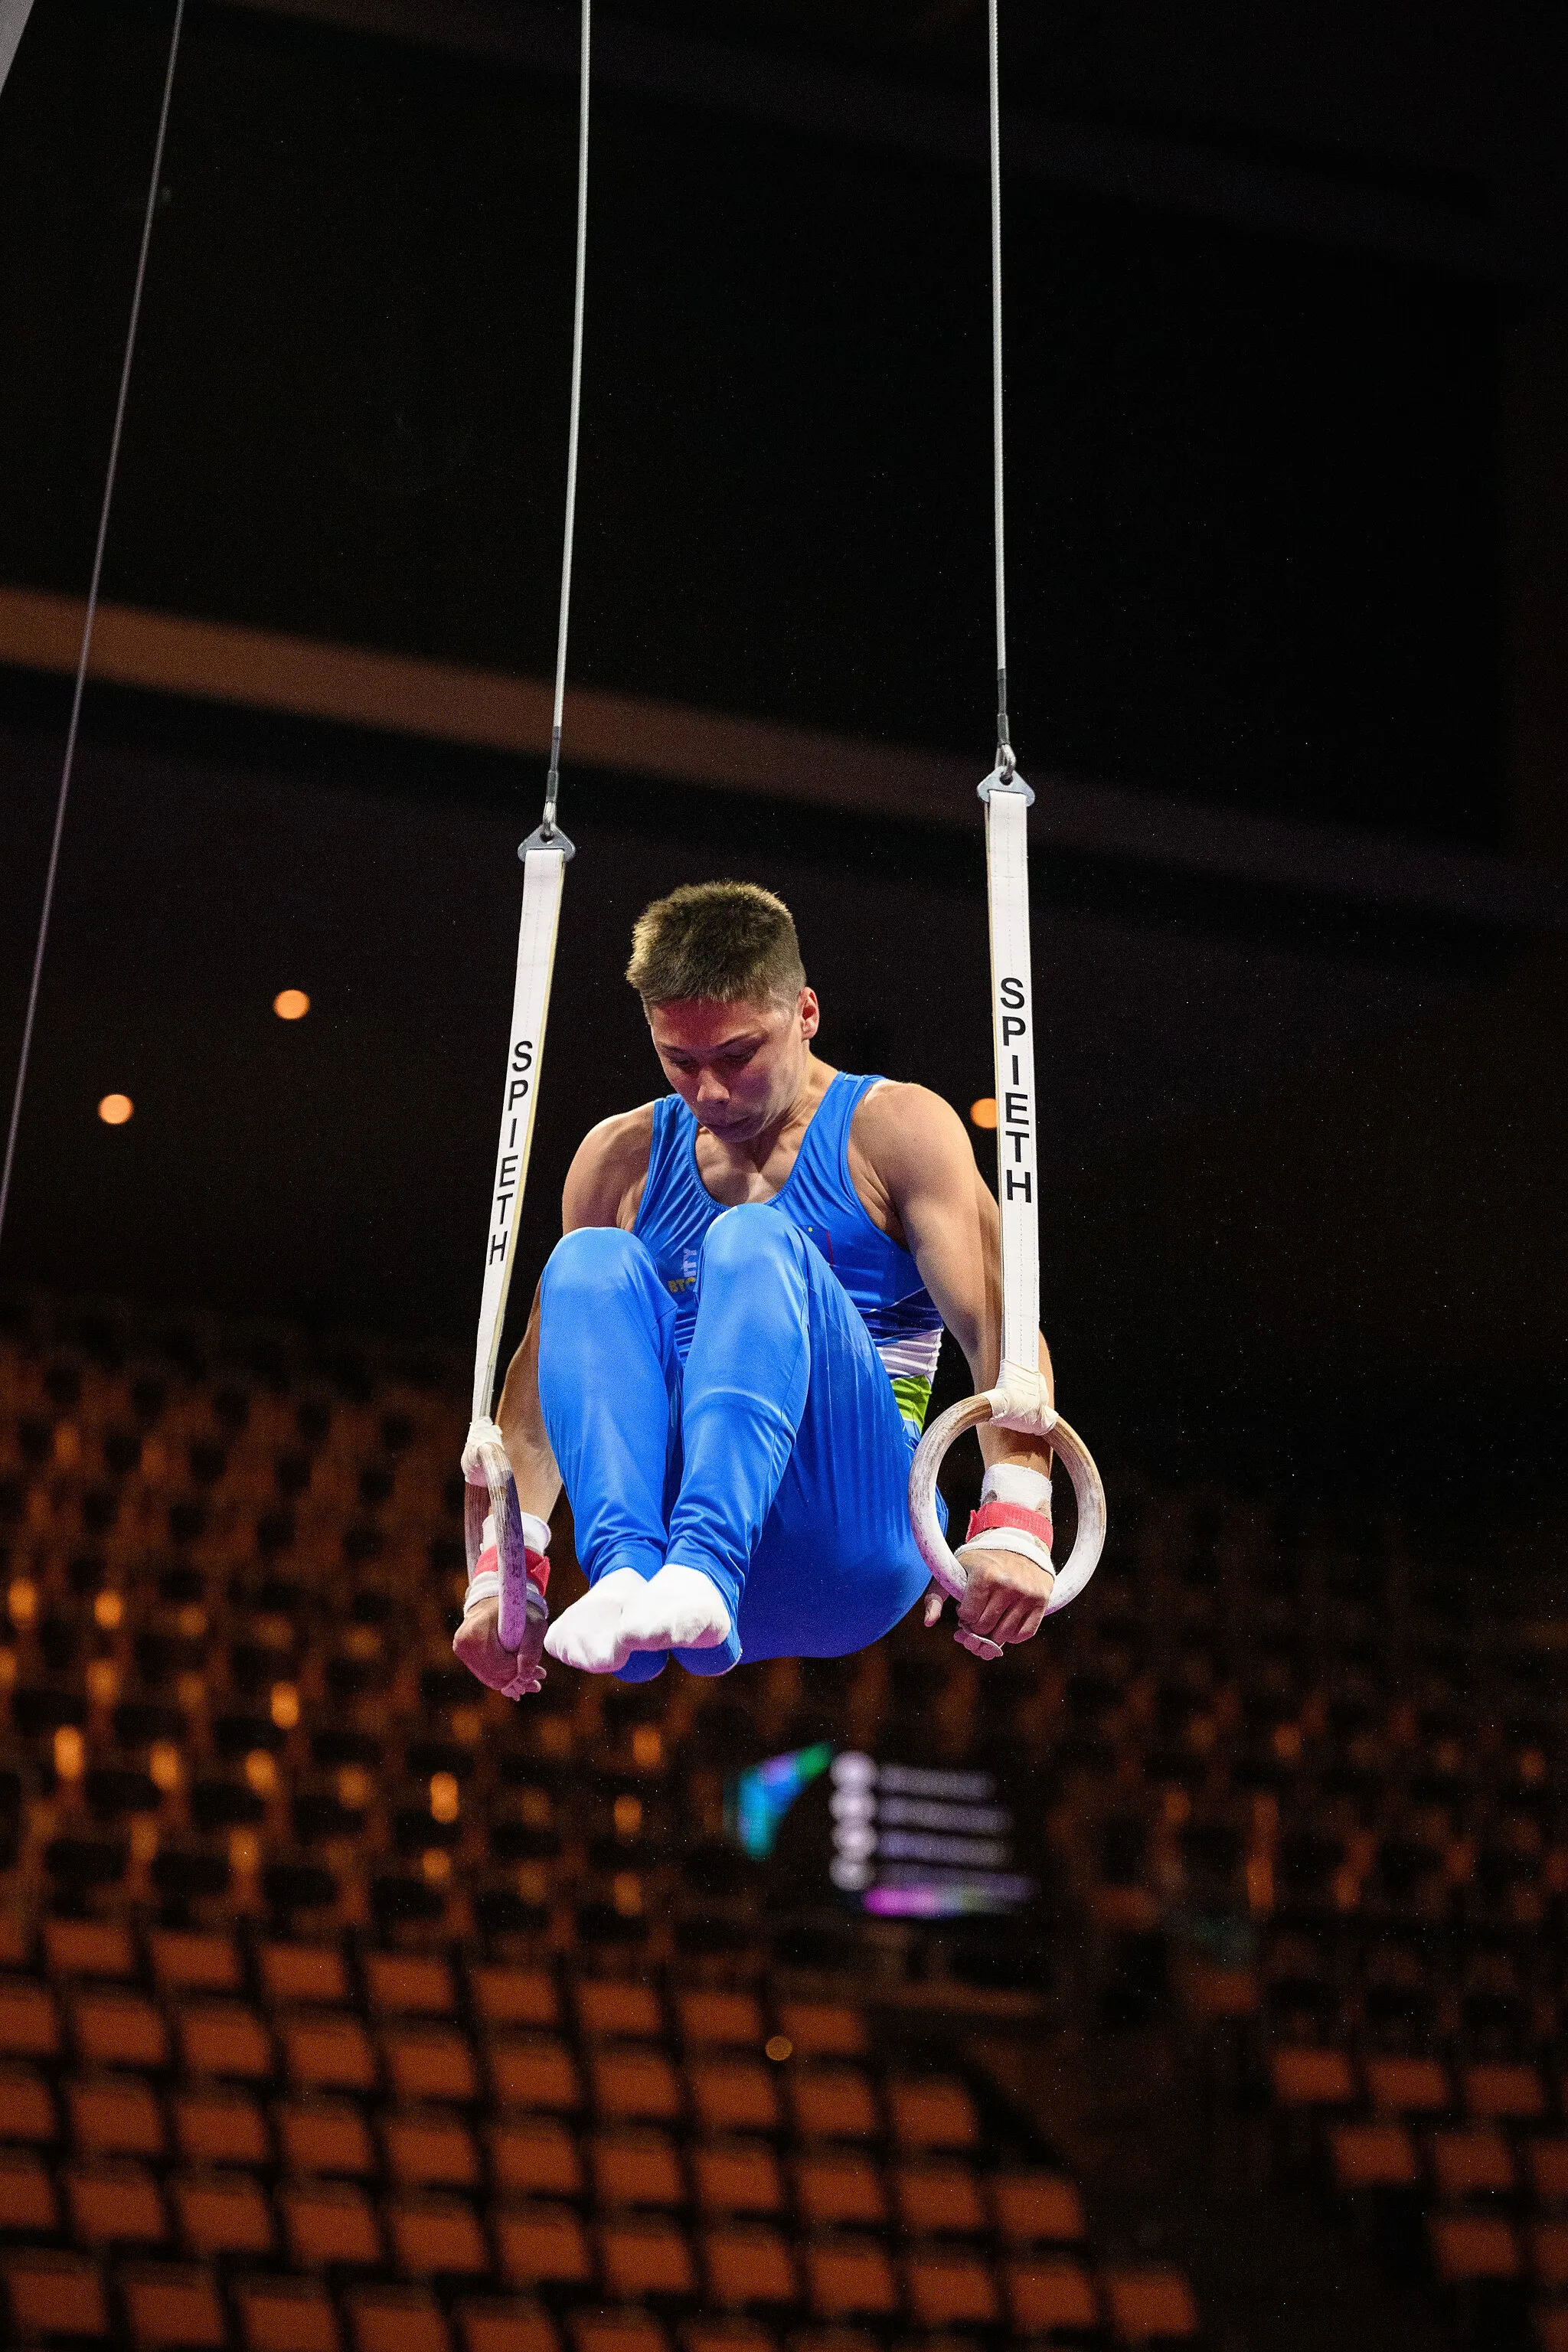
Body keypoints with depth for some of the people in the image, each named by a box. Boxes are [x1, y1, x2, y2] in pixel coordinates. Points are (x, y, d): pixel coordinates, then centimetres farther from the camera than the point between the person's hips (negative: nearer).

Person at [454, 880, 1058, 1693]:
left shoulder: (896, 1129, 5)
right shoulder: (622, 1158, 14)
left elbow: (1002, 1328, -8)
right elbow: (546, 1368, 9)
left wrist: (1015, 1525, -25)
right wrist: (503, 1566, -6)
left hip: (853, 1546, -3)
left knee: (753, 1242, -27)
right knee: (589, 1261, -21)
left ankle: (701, 1574, -50)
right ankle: (626, 1575, -42)